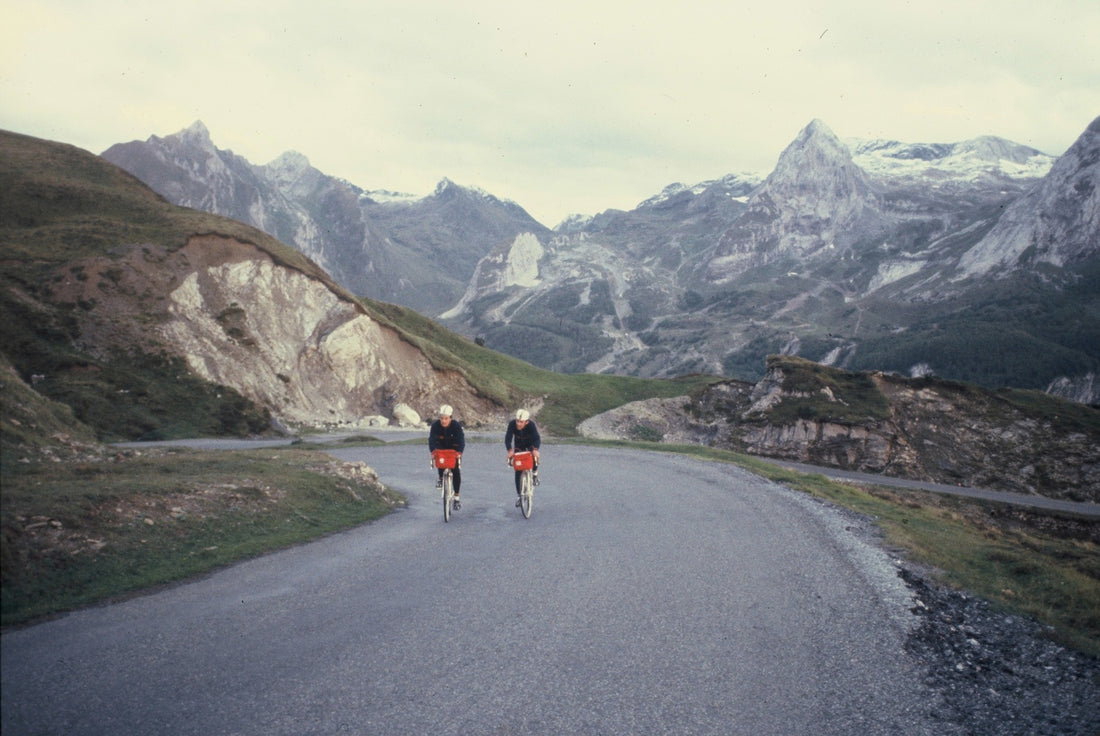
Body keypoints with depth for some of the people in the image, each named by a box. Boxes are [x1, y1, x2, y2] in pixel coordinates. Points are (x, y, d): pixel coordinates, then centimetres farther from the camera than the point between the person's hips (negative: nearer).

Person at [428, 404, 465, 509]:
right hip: (441, 448, 1)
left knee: (456, 472, -9)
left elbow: (461, 440, -35)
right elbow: (431, 439, -32)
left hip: (454, 449, -1)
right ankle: (441, 478, -7)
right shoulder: (435, 425, -23)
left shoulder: (456, 425, -26)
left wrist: (459, 452, -53)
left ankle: (456, 498, 2)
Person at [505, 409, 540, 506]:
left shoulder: (531, 424, -35)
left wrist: (535, 449, -62)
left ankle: (535, 473, 0)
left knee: (534, 456, -32)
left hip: (530, 443, -1)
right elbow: (508, 438, -36)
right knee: (518, 470, -6)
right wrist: (510, 450, -54)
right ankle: (518, 494, 2)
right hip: (519, 444, 1)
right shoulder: (512, 424, -31)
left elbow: (537, 438, -44)